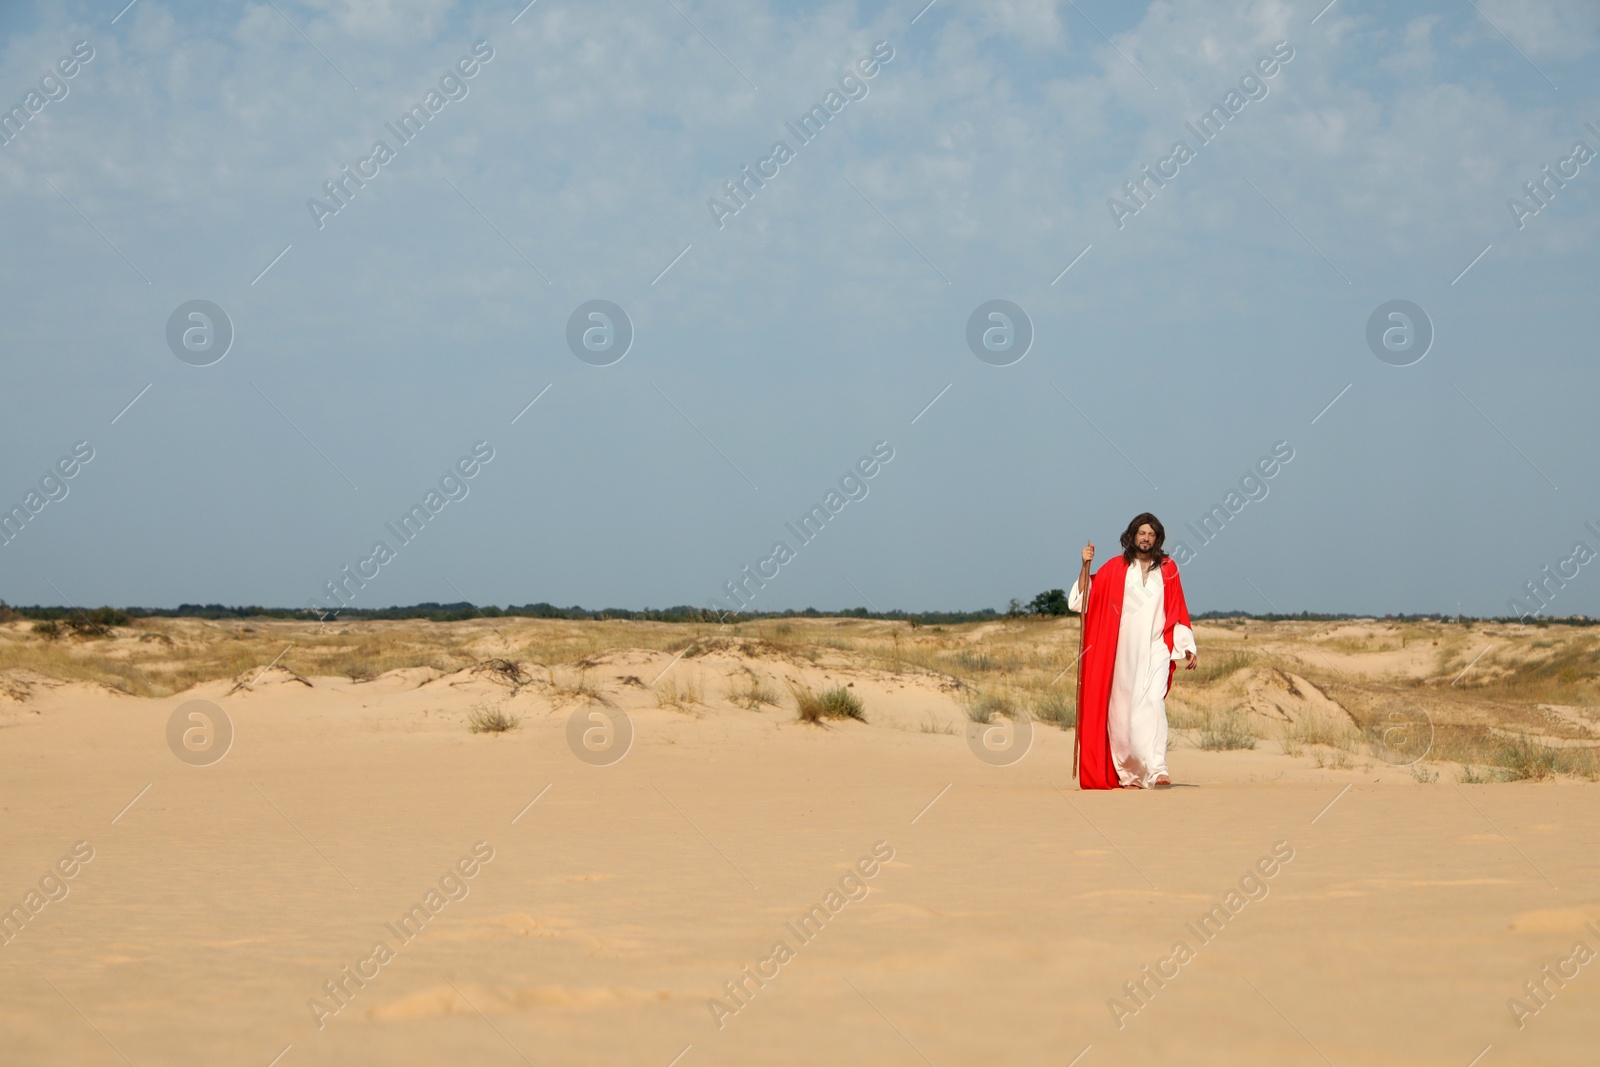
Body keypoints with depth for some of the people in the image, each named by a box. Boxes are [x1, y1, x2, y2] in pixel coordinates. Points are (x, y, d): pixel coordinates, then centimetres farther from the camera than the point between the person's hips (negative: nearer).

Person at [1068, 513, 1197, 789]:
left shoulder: (1167, 570, 8)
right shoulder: (1115, 568, 5)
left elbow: (1178, 612, 11)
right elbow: (1085, 597, 0)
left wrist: (1189, 647, 8)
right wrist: (1086, 566, -13)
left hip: (1156, 650, -1)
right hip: (1123, 651, 1)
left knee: (1152, 703, -18)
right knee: (1123, 710, 2)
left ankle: (1156, 769, -28)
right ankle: (1128, 774, 12)